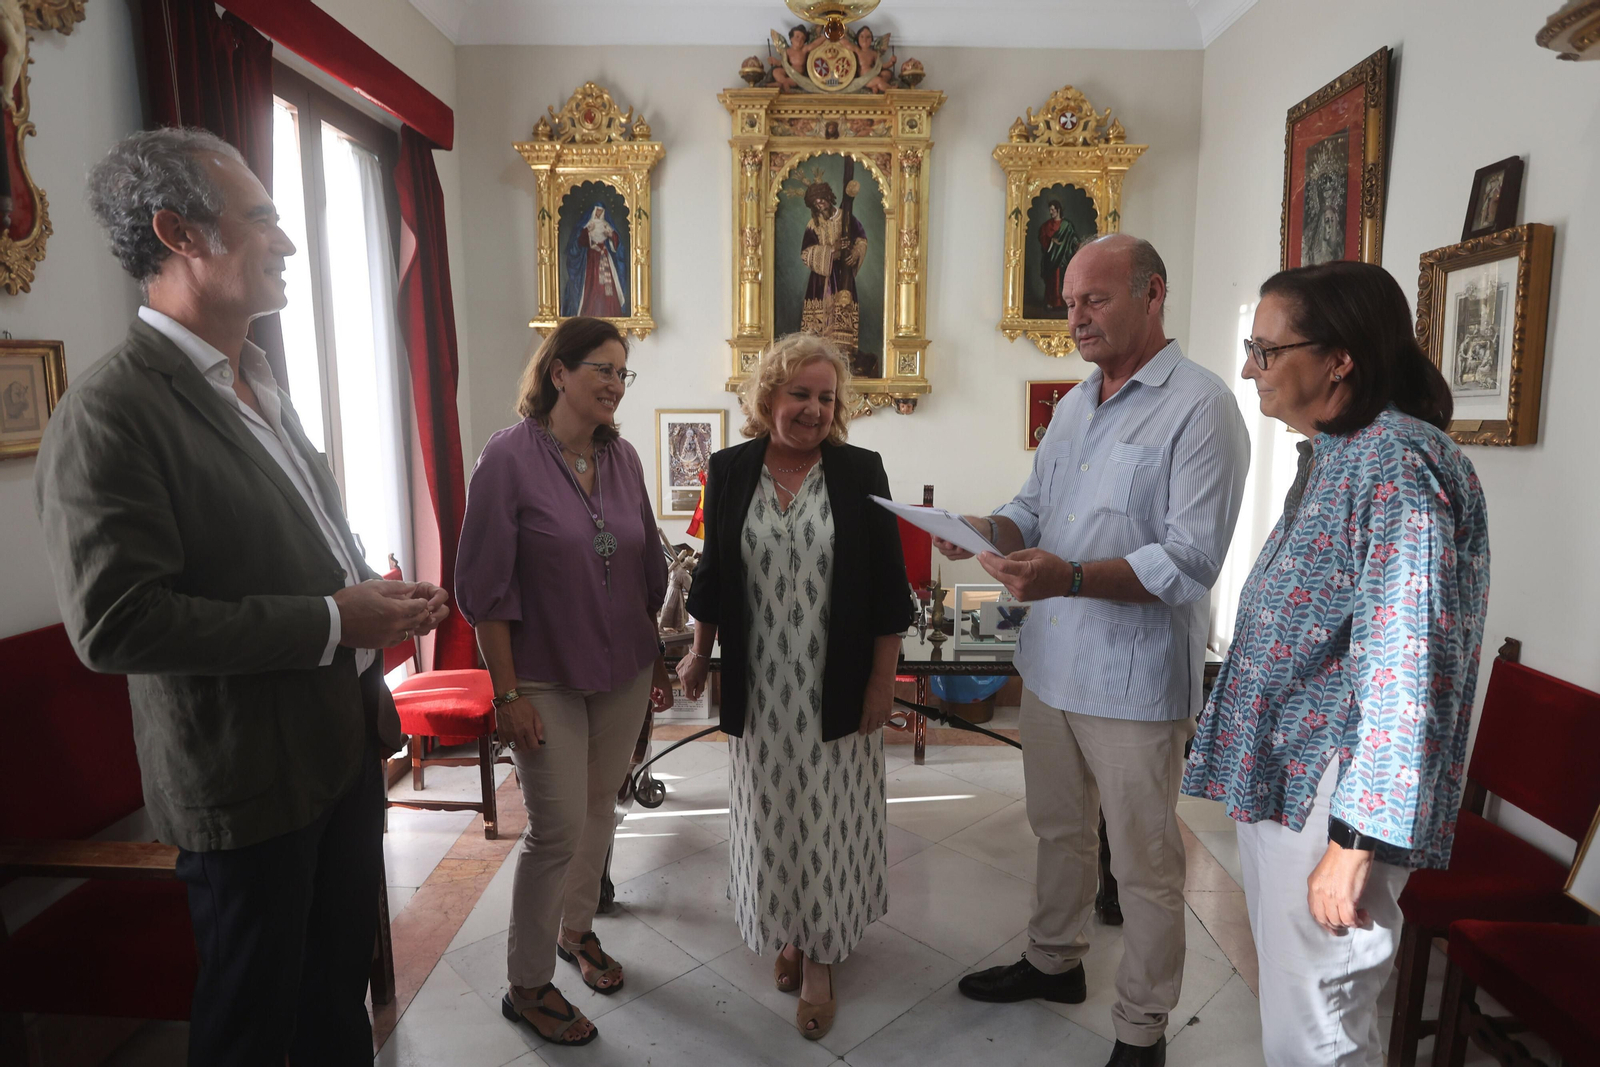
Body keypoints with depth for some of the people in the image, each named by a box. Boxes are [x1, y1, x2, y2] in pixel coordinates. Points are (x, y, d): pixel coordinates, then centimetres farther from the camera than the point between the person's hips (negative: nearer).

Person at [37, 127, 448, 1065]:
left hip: (345, 743, 8)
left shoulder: (261, 385, 12)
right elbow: (115, 623, -25)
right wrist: (332, 623, -23)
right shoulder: (110, 413, -18)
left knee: (341, 986, 24)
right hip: (251, 783, -8)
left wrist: (384, 603, 0)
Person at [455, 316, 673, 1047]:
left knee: (599, 808, 17)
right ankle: (527, 985, 23)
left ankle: (577, 930, 41)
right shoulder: (509, 458, -14)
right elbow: (484, 586, -14)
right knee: (557, 830, 1)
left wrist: (656, 660, 11)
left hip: (623, 671, 5)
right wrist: (508, 693, -14)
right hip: (547, 677, -5)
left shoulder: (623, 458, 2)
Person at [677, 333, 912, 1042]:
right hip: (758, 685, 2)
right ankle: (787, 931, 37)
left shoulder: (859, 471, -5)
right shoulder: (730, 471, 0)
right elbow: (714, 572, 9)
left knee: (826, 816, 8)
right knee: (772, 815, 14)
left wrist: (882, 681, -6)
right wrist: (698, 654, 12)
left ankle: (820, 956, 27)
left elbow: (888, 586, -4)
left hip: (837, 688, -2)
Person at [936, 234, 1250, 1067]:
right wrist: (985, 530, -6)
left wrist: (1070, 578, -33)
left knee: (1143, 862, 10)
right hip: (1050, 661, 7)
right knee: (1058, 829, 24)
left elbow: (1190, 561, -21)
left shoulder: (1199, 406, -14)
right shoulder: (1076, 403, 11)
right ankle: (1053, 961, 46)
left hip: (1133, 678, -7)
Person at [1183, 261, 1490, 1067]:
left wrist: (1356, 838, -22)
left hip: (1331, 798, -9)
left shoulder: (1397, 461, -18)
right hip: (1277, 780, 9)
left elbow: (1405, 666, -24)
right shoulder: (1333, 454, 12)